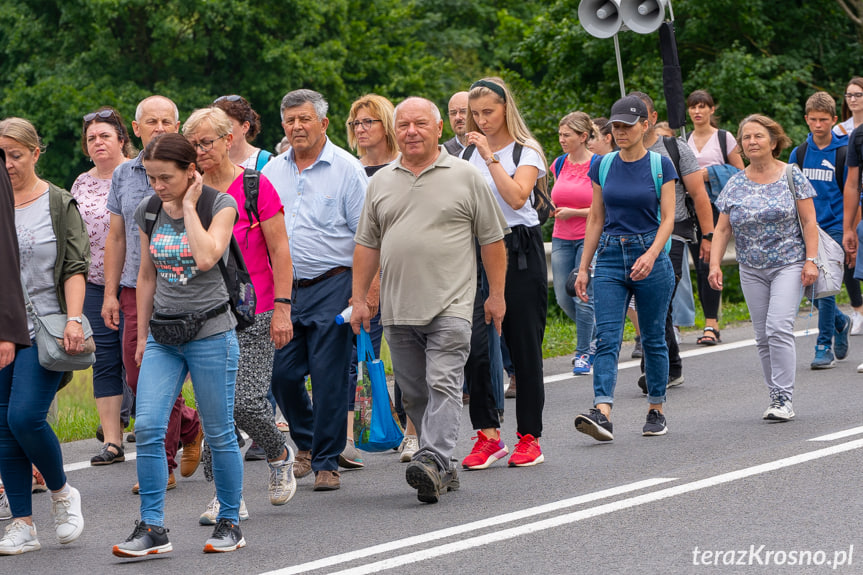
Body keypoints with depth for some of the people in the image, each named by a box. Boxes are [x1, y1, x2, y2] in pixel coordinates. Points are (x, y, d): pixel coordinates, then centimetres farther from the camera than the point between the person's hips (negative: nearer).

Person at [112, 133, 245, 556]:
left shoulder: (220, 205, -7)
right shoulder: (148, 211, 7)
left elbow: (206, 258, -24)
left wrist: (189, 205, -15)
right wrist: (142, 335, 17)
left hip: (211, 333, -4)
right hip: (164, 335, 4)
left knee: (219, 433, 3)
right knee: (147, 427, -9)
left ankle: (229, 523, 16)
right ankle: (152, 528, -4)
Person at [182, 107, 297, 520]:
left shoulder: (256, 187, -4)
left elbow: (280, 253, -4)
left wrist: (281, 308, -9)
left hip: (254, 315, -4)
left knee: (247, 400, -12)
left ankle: (280, 454, 18)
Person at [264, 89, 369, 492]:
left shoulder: (346, 169, -2)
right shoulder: (272, 172, 12)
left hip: (331, 286, -4)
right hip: (283, 288, 4)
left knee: (329, 376, -4)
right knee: (283, 373, 2)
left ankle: (327, 462, 5)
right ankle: (306, 445, 25)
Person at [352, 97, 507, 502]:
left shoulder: (465, 177, 2)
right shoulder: (382, 182, 13)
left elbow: (492, 239, 4)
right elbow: (367, 245, 15)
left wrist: (496, 295, 1)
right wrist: (359, 298, 10)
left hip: (449, 305, -5)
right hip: (398, 309, 5)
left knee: (443, 384, -15)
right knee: (415, 394, 7)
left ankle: (432, 462, -24)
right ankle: (444, 468, 17)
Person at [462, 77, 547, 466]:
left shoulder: (526, 151, -2)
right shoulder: (468, 152, 13)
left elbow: (516, 197, -19)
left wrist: (490, 157, -19)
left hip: (519, 253, -4)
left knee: (524, 346, -2)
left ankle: (529, 437, 4)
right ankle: (489, 434, 5)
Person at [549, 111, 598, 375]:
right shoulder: (559, 164, 8)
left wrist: (574, 212, -15)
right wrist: (552, 207, 0)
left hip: (590, 238, -6)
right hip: (562, 239, 6)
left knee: (583, 295, -7)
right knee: (563, 297, 4)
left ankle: (584, 353, 6)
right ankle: (594, 335, 28)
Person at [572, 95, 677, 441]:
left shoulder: (661, 165, -2)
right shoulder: (603, 166, 7)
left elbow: (668, 218, -7)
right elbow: (596, 219, 11)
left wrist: (652, 254, -23)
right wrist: (583, 267, 8)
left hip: (650, 257, -2)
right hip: (610, 257, 2)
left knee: (653, 338, 8)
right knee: (606, 338, -11)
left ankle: (656, 411, 21)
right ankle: (602, 413, -23)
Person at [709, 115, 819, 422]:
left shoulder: (791, 175, -2)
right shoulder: (735, 184, 6)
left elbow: (809, 221, -3)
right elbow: (722, 229, 7)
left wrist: (811, 260, -10)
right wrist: (714, 264, -5)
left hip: (788, 265, -4)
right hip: (751, 270, 4)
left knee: (778, 328, -17)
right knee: (763, 336, 5)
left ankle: (784, 399, -14)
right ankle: (776, 398, 14)